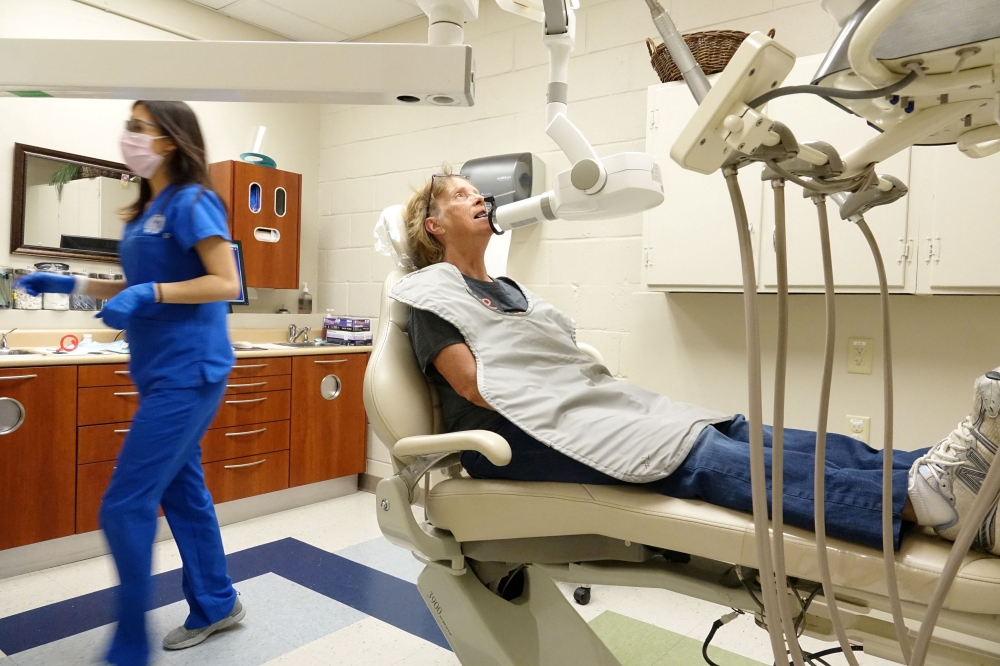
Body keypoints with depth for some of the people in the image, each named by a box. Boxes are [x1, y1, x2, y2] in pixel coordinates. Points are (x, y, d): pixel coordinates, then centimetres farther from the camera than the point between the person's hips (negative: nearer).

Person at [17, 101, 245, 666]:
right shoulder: (148, 210, 15)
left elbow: (227, 284, -18)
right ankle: (216, 605, 30)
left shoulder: (191, 201, -11)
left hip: (188, 372, -9)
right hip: (164, 372, 9)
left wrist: (150, 294, -26)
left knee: (124, 507, -5)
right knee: (182, 491, 15)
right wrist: (71, 284, 15)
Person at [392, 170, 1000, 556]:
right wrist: (551, 401, -13)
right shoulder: (432, 291, 4)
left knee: (738, 434, -16)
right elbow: (474, 385, -10)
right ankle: (916, 497, -44)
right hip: (519, 430, -7)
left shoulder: (505, 287, 28)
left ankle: (935, 469, -27)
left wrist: (607, 390, 3)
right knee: (700, 458, -30)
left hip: (594, 401, 8)